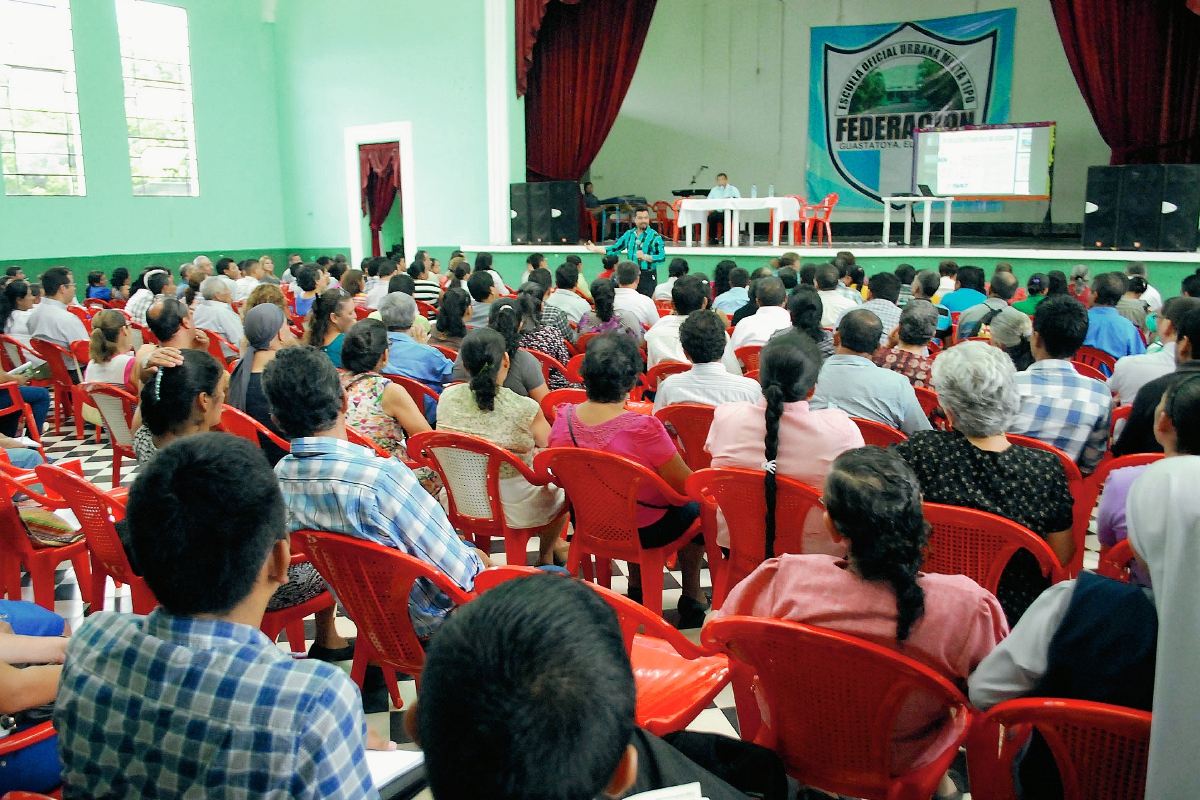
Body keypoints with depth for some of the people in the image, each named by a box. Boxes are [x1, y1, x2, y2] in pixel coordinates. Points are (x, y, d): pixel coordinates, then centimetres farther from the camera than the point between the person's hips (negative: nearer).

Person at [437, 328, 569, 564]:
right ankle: (545, 556, 52)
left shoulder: (447, 398, -14)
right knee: (561, 488, 30)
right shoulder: (524, 409, -27)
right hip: (514, 510, -4)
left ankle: (554, 543, 53)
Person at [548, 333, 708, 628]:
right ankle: (691, 598, 39)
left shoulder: (563, 418, -17)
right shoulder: (643, 429, -33)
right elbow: (686, 486, -20)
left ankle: (636, 586, 41)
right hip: (643, 532, -5)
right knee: (696, 509, 25)